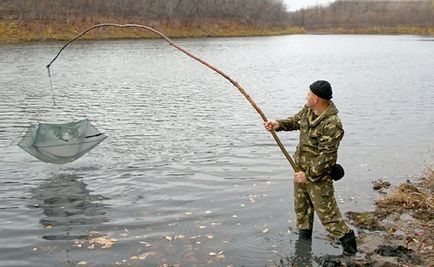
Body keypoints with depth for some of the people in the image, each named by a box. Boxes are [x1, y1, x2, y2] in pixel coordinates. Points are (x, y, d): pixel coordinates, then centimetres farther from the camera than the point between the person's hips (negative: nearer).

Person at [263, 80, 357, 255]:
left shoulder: (332, 125, -29)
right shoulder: (308, 110, -3)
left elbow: (326, 157, -28)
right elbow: (295, 121, 18)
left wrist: (308, 174, -24)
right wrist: (278, 125, -1)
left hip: (318, 175, -9)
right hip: (301, 169, 9)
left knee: (326, 212, -1)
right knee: (301, 207, 21)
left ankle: (346, 238, 19)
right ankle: (304, 239, 38)